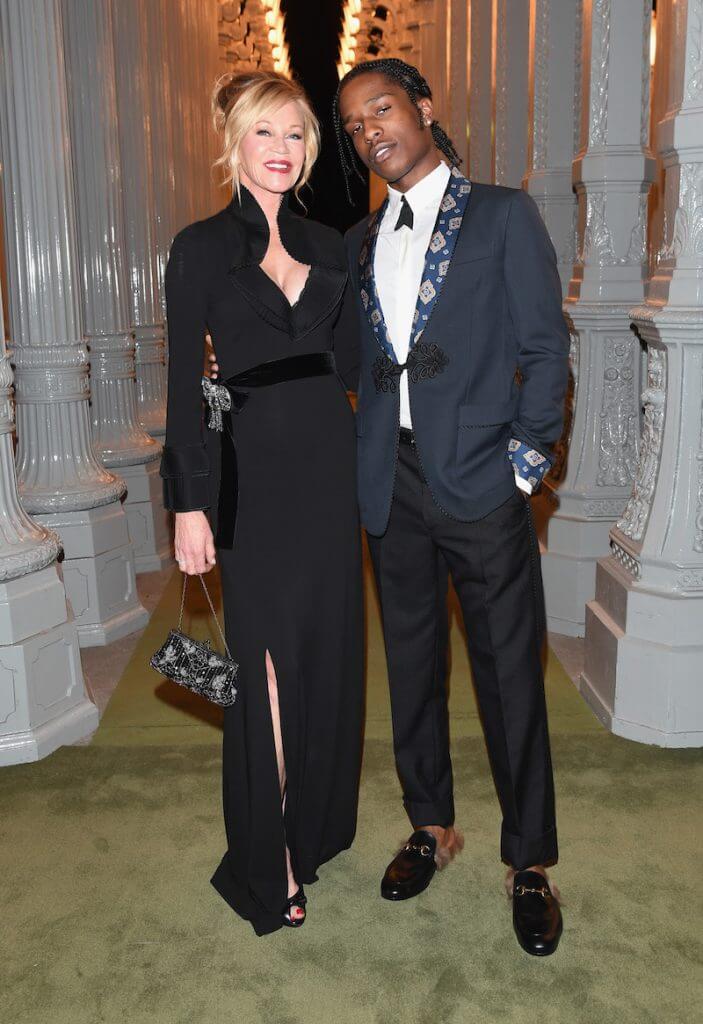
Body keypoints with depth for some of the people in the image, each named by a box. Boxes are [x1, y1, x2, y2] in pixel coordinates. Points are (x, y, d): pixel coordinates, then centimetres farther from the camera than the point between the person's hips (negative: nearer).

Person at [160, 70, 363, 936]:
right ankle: (267, 864, 16)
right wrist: (189, 505, -10)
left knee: (328, 652, 12)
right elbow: (185, 386, -6)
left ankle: (316, 824, 32)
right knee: (267, 664, 0)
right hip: (254, 477, -4)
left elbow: (350, 362, 14)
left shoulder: (327, 246, 11)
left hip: (328, 468, 5)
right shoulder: (202, 249, -2)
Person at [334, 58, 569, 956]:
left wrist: (524, 461, -9)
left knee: (510, 674, 2)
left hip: (479, 479, -4)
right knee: (412, 662, 14)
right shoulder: (359, 243, 14)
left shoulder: (503, 215, 1)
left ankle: (529, 862, 19)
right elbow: (355, 359, 14)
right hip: (392, 486, 5)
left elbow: (545, 349, -3)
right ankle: (431, 826, 32)